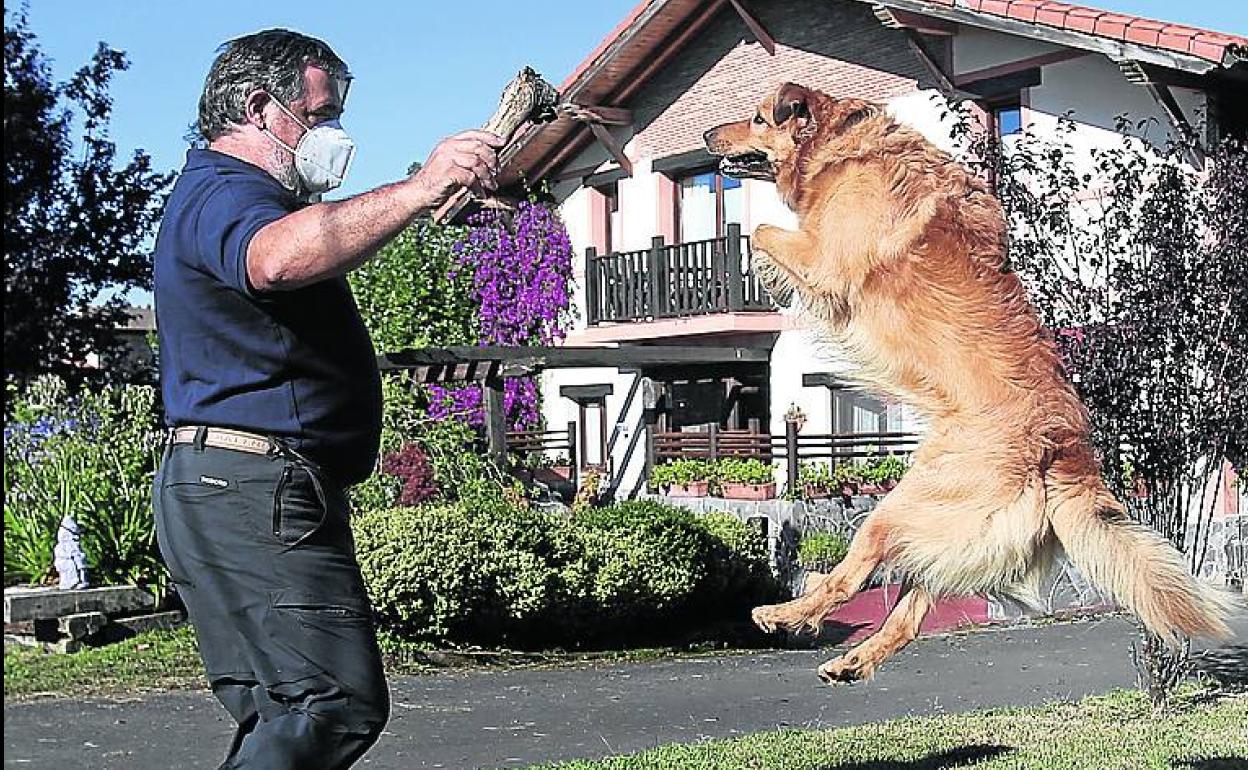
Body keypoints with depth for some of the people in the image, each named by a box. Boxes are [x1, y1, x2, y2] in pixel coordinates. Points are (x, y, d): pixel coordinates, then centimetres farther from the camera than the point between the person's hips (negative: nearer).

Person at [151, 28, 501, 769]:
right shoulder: (222, 193, -10)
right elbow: (276, 258, -35)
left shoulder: (234, 196, 26)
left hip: (240, 491, 11)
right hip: (257, 486, -11)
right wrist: (420, 188, -41)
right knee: (338, 704, -18)